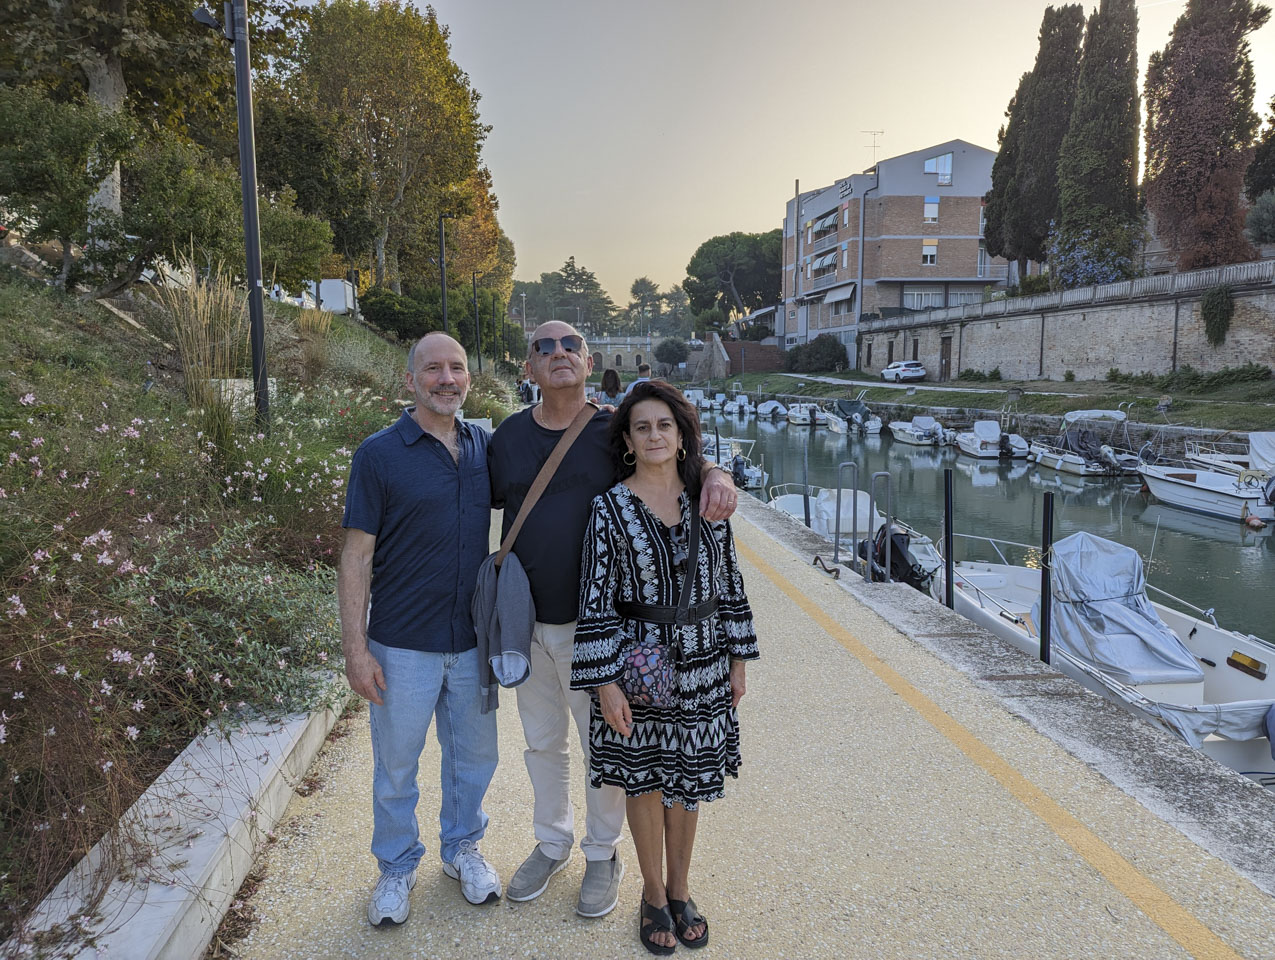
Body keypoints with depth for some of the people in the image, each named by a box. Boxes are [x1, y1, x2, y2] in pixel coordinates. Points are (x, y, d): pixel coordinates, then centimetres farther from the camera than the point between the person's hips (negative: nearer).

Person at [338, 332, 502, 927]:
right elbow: (357, 555, -10)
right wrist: (355, 648, -14)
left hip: (473, 639, 4)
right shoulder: (379, 454, -10)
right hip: (404, 644, -3)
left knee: (474, 754, 18)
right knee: (396, 764, 12)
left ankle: (462, 847, 41)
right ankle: (397, 867, 35)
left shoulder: (484, 447, 2)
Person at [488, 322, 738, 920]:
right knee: (542, 741, 19)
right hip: (525, 621, 3)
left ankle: (602, 855, 33)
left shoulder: (615, 433, -6)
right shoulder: (507, 437, 2)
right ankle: (551, 843, 42)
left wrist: (718, 477, -25)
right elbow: (478, 509, 12)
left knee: (604, 744, 10)